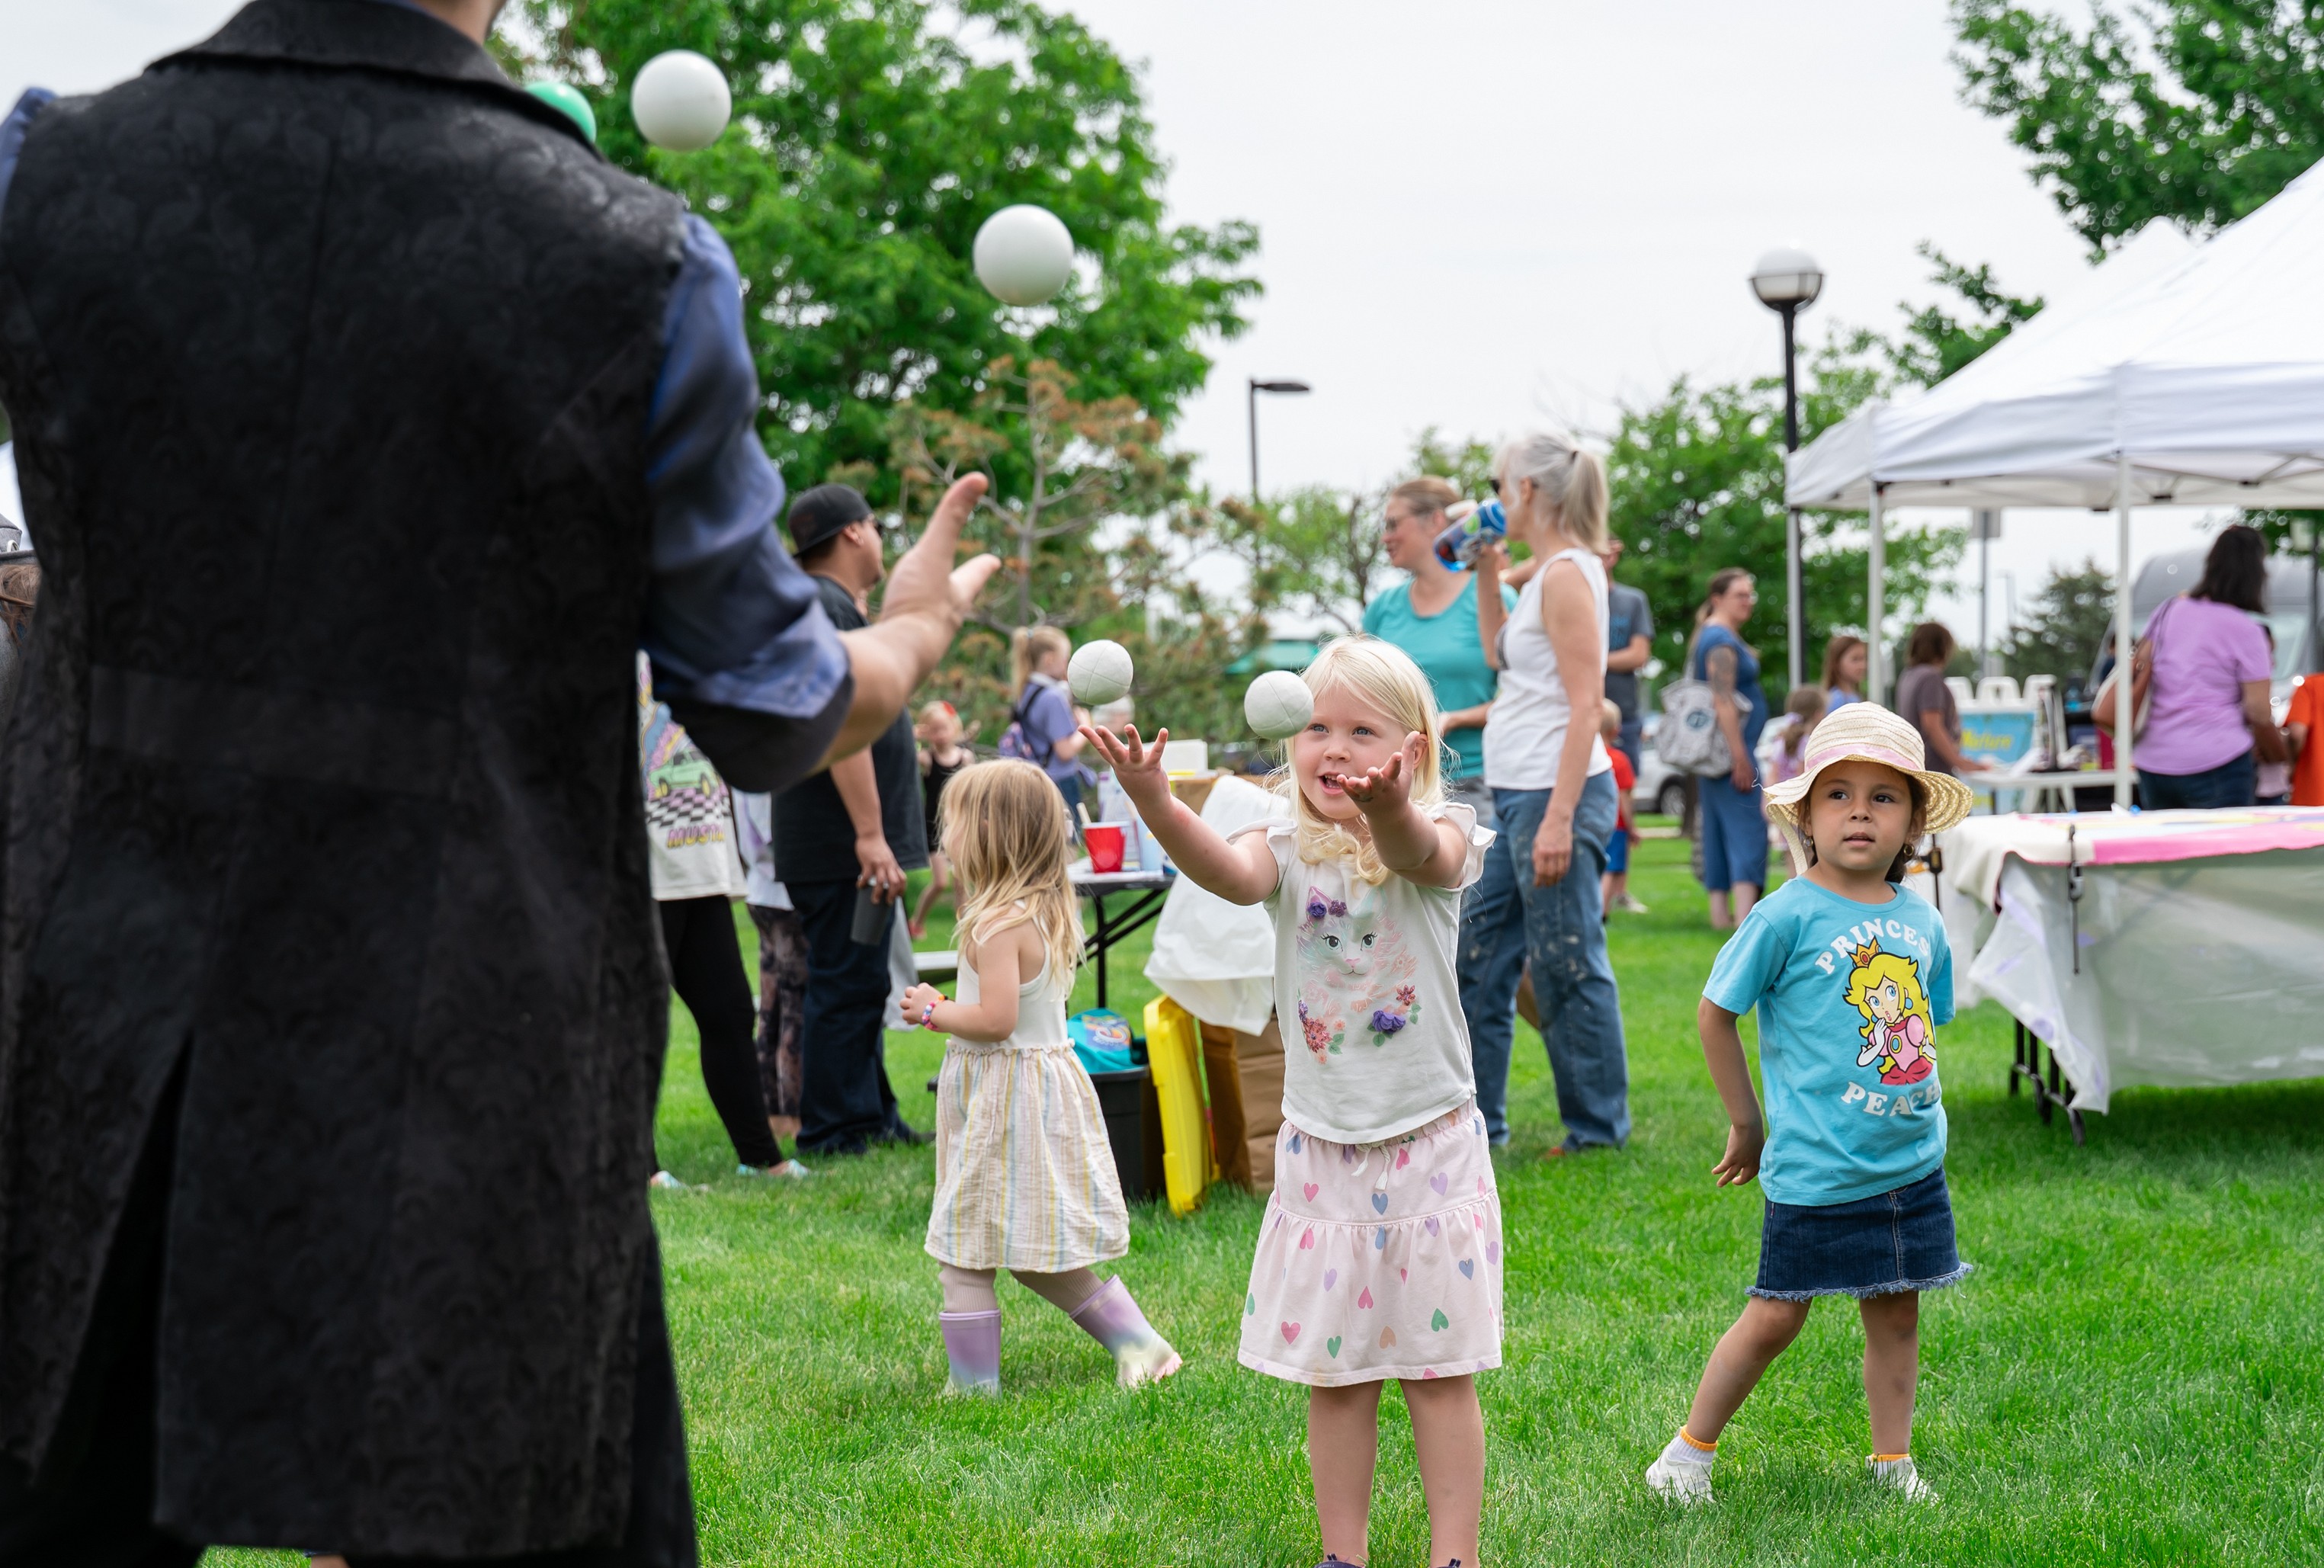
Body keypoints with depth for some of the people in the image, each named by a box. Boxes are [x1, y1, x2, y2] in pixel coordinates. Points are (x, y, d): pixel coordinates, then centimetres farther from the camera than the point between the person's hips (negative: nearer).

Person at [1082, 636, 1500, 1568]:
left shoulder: (1441, 837, -9)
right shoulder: (1289, 849, -3)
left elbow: (1420, 855, -35)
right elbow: (1227, 872, -26)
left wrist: (1389, 805, -60)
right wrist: (1153, 803, -47)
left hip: (1431, 1141, -2)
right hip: (1321, 1148, 3)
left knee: (1438, 1369, 4)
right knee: (1334, 1374, 9)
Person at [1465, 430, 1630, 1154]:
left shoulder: (1567, 576, -14)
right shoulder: (1545, 575, 15)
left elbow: (1587, 704, -19)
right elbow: (1498, 656, 29)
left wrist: (1559, 818, -23)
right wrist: (1488, 576, 18)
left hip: (1556, 793, -10)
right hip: (1514, 795, 10)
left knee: (1567, 968, -2)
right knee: (1477, 953, 14)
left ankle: (1599, 1128, 8)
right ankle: (1475, 1120, 22)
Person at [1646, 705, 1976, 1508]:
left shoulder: (1920, 919, 5)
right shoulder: (1788, 915, -12)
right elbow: (1714, 1012, -4)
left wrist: (1911, 1105, 12)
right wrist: (1747, 1123, 1)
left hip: (1911, 1162, 5)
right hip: (1814, 1167, -5)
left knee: (1896, 1312, 11)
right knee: (1775, 1318, 1)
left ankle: (1893, 1461, 24)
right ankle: (1690, 1449, 16)